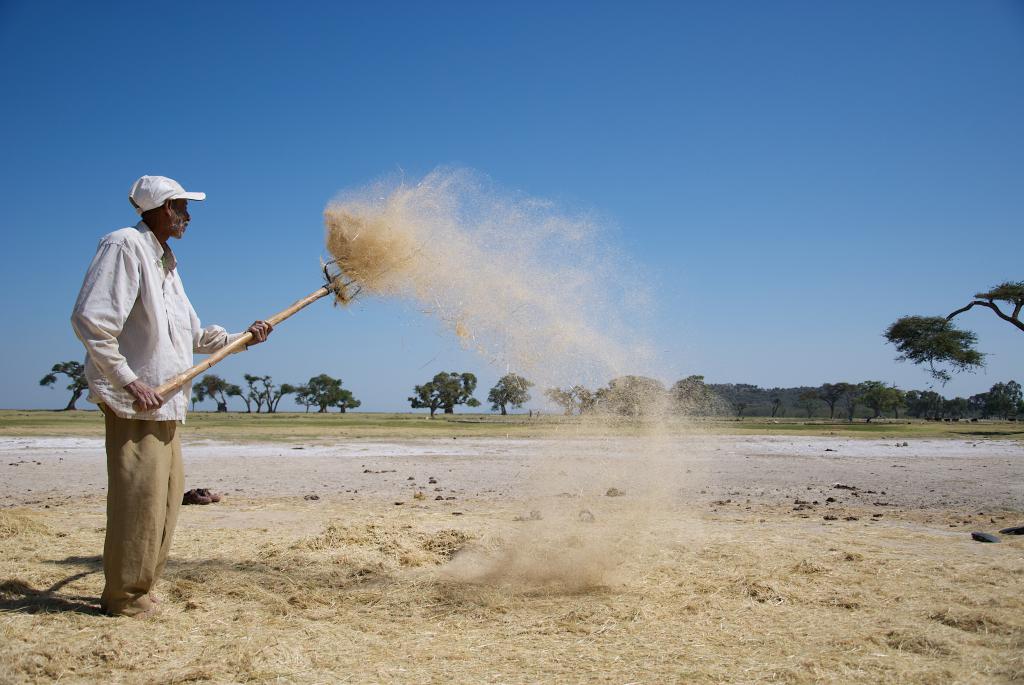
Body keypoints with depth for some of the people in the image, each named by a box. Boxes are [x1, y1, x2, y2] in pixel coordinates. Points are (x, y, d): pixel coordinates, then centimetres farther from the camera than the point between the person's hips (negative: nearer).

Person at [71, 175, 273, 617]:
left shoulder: (166, 264, 19)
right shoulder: (124, 246, -11)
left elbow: (194, 336, 24)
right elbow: (90, 321, -21)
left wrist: (242, 337, 14)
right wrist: (131, 383, -23)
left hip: (166, 405, 10)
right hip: (134, 403, -10)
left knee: (166, 497, 13)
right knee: (140, 497, -7)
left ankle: (137, 590, 24)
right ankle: (124, 597, 5)